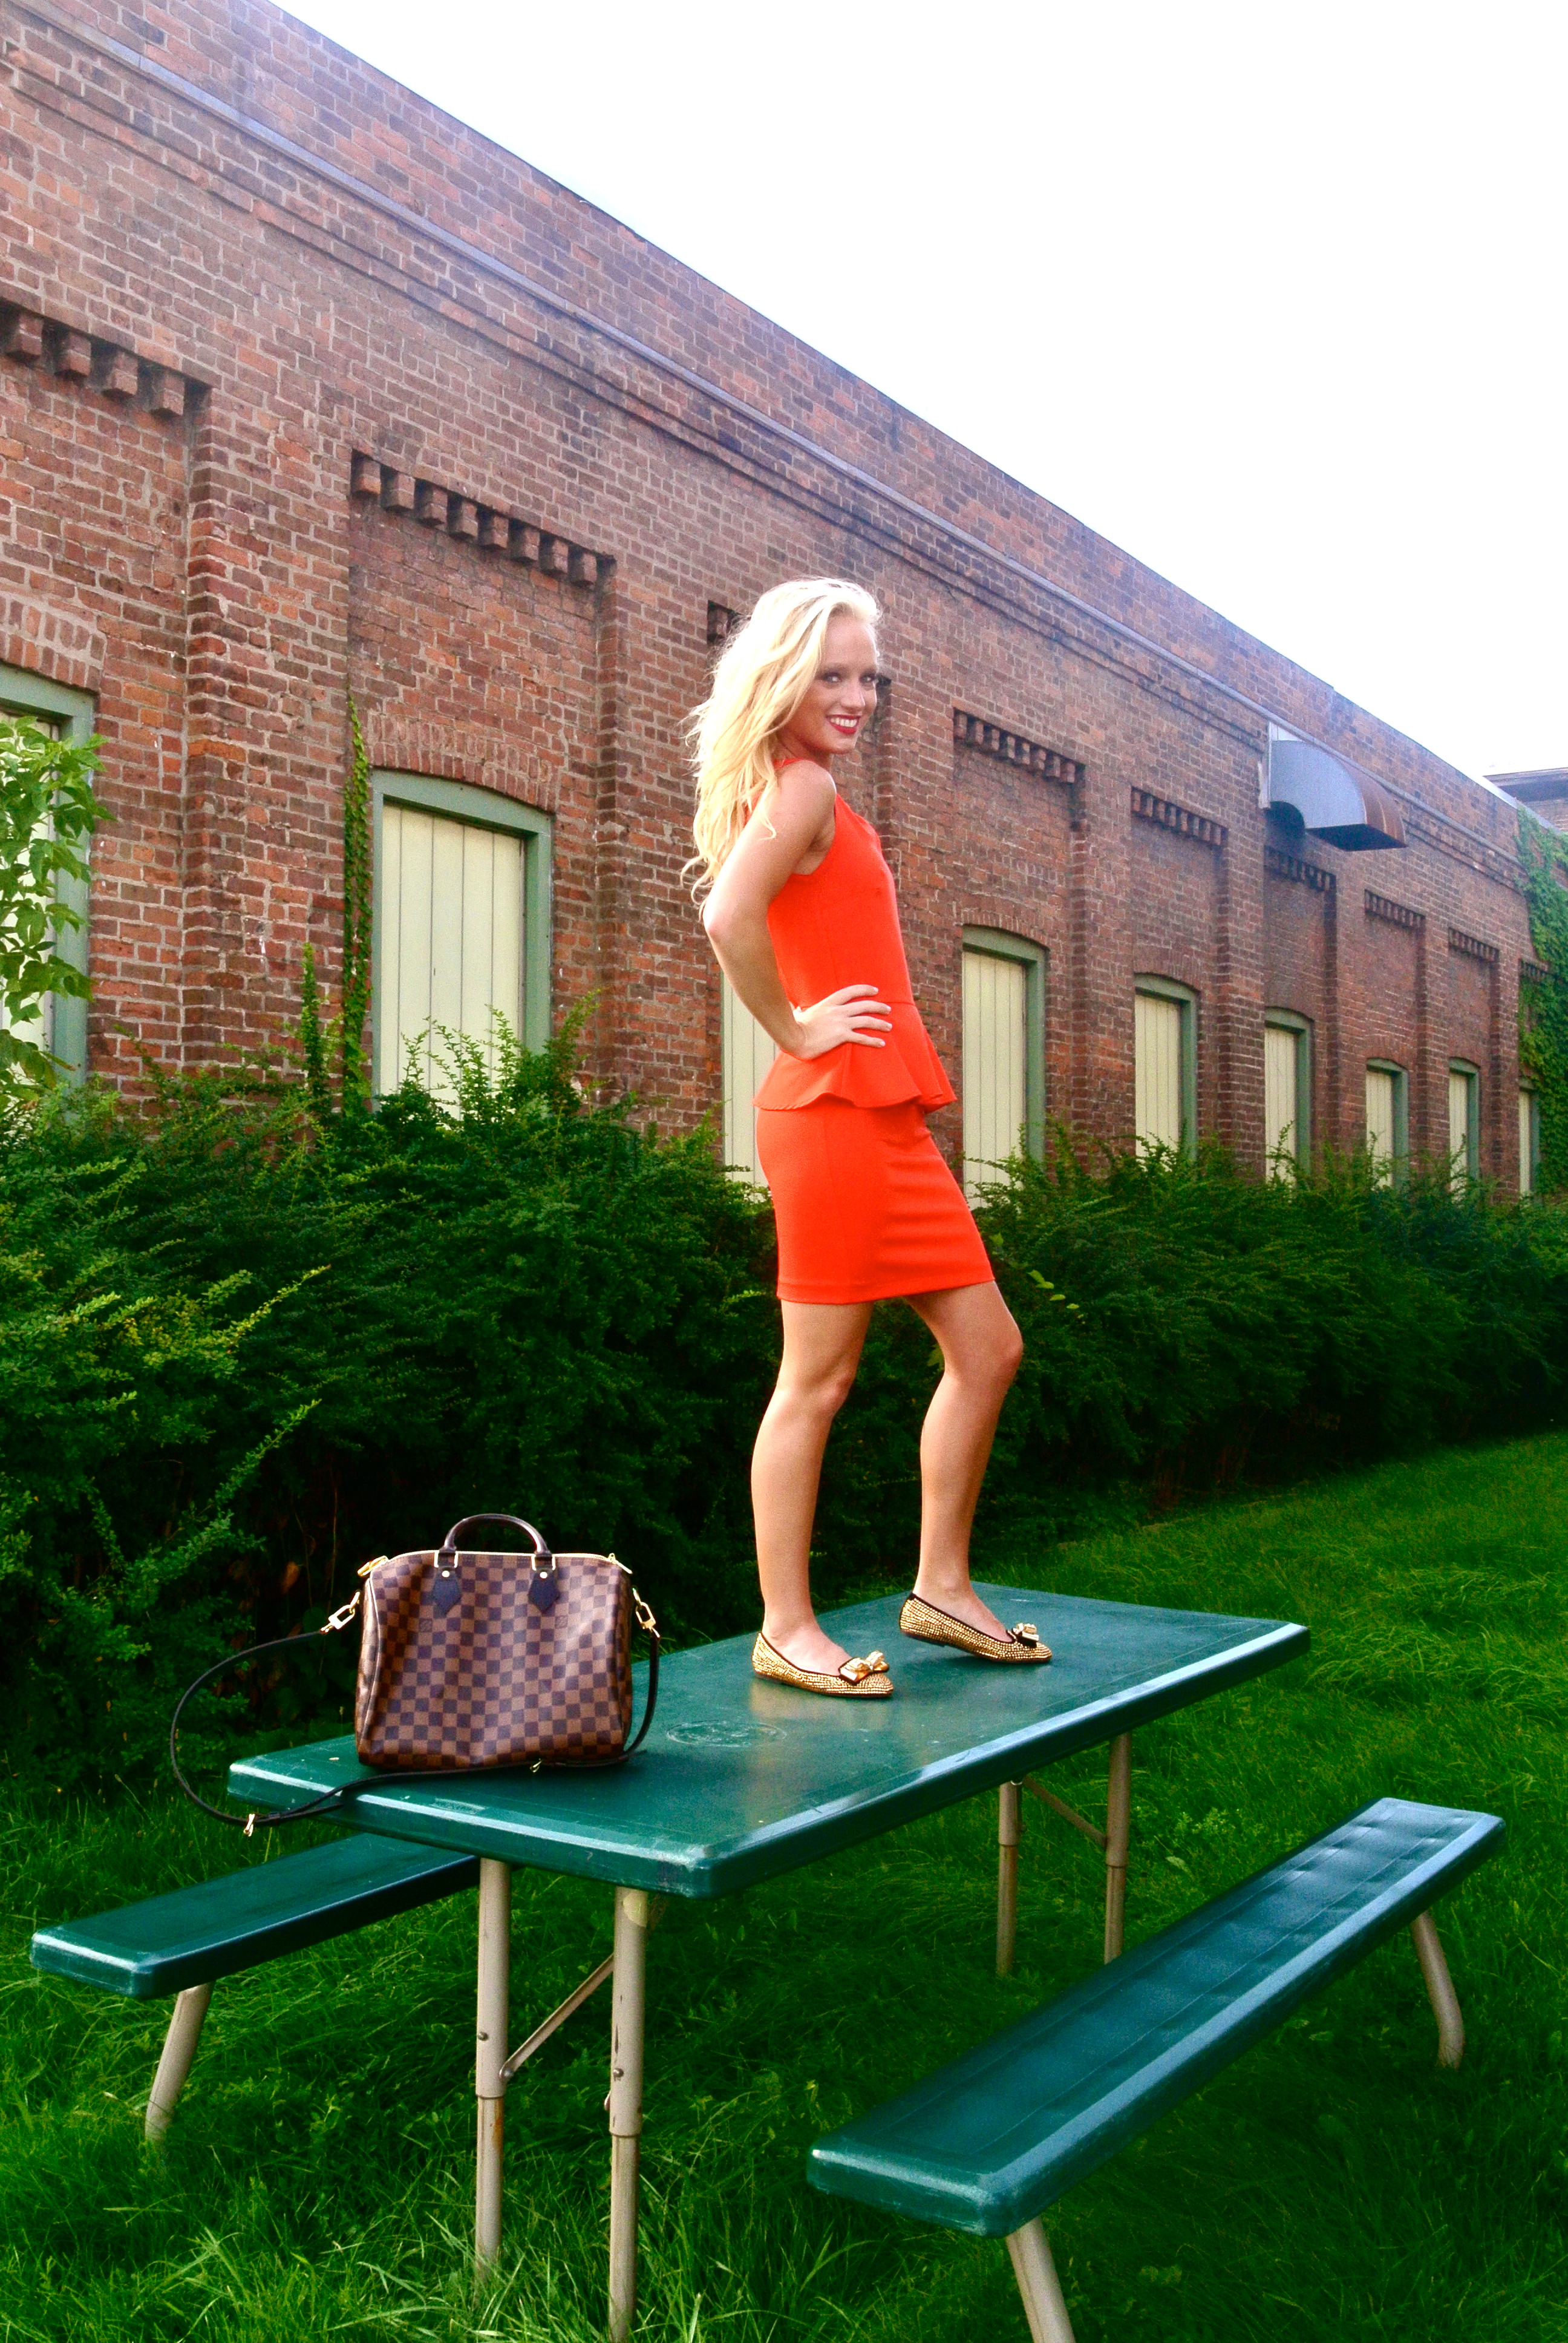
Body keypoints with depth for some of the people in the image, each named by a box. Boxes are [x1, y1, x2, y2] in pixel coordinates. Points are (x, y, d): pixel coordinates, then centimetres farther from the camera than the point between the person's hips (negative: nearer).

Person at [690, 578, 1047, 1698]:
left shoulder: (807, 790, 19)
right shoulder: (804, 785, -11)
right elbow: (729, 915, -27)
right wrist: (796, 1034, -15)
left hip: (890, 1118, 10)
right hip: (836, 1112, -10)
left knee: (988, 1349, 12)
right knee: (819, 1378, -3)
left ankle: (942, 1587, 21)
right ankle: (787, 1631, 8)